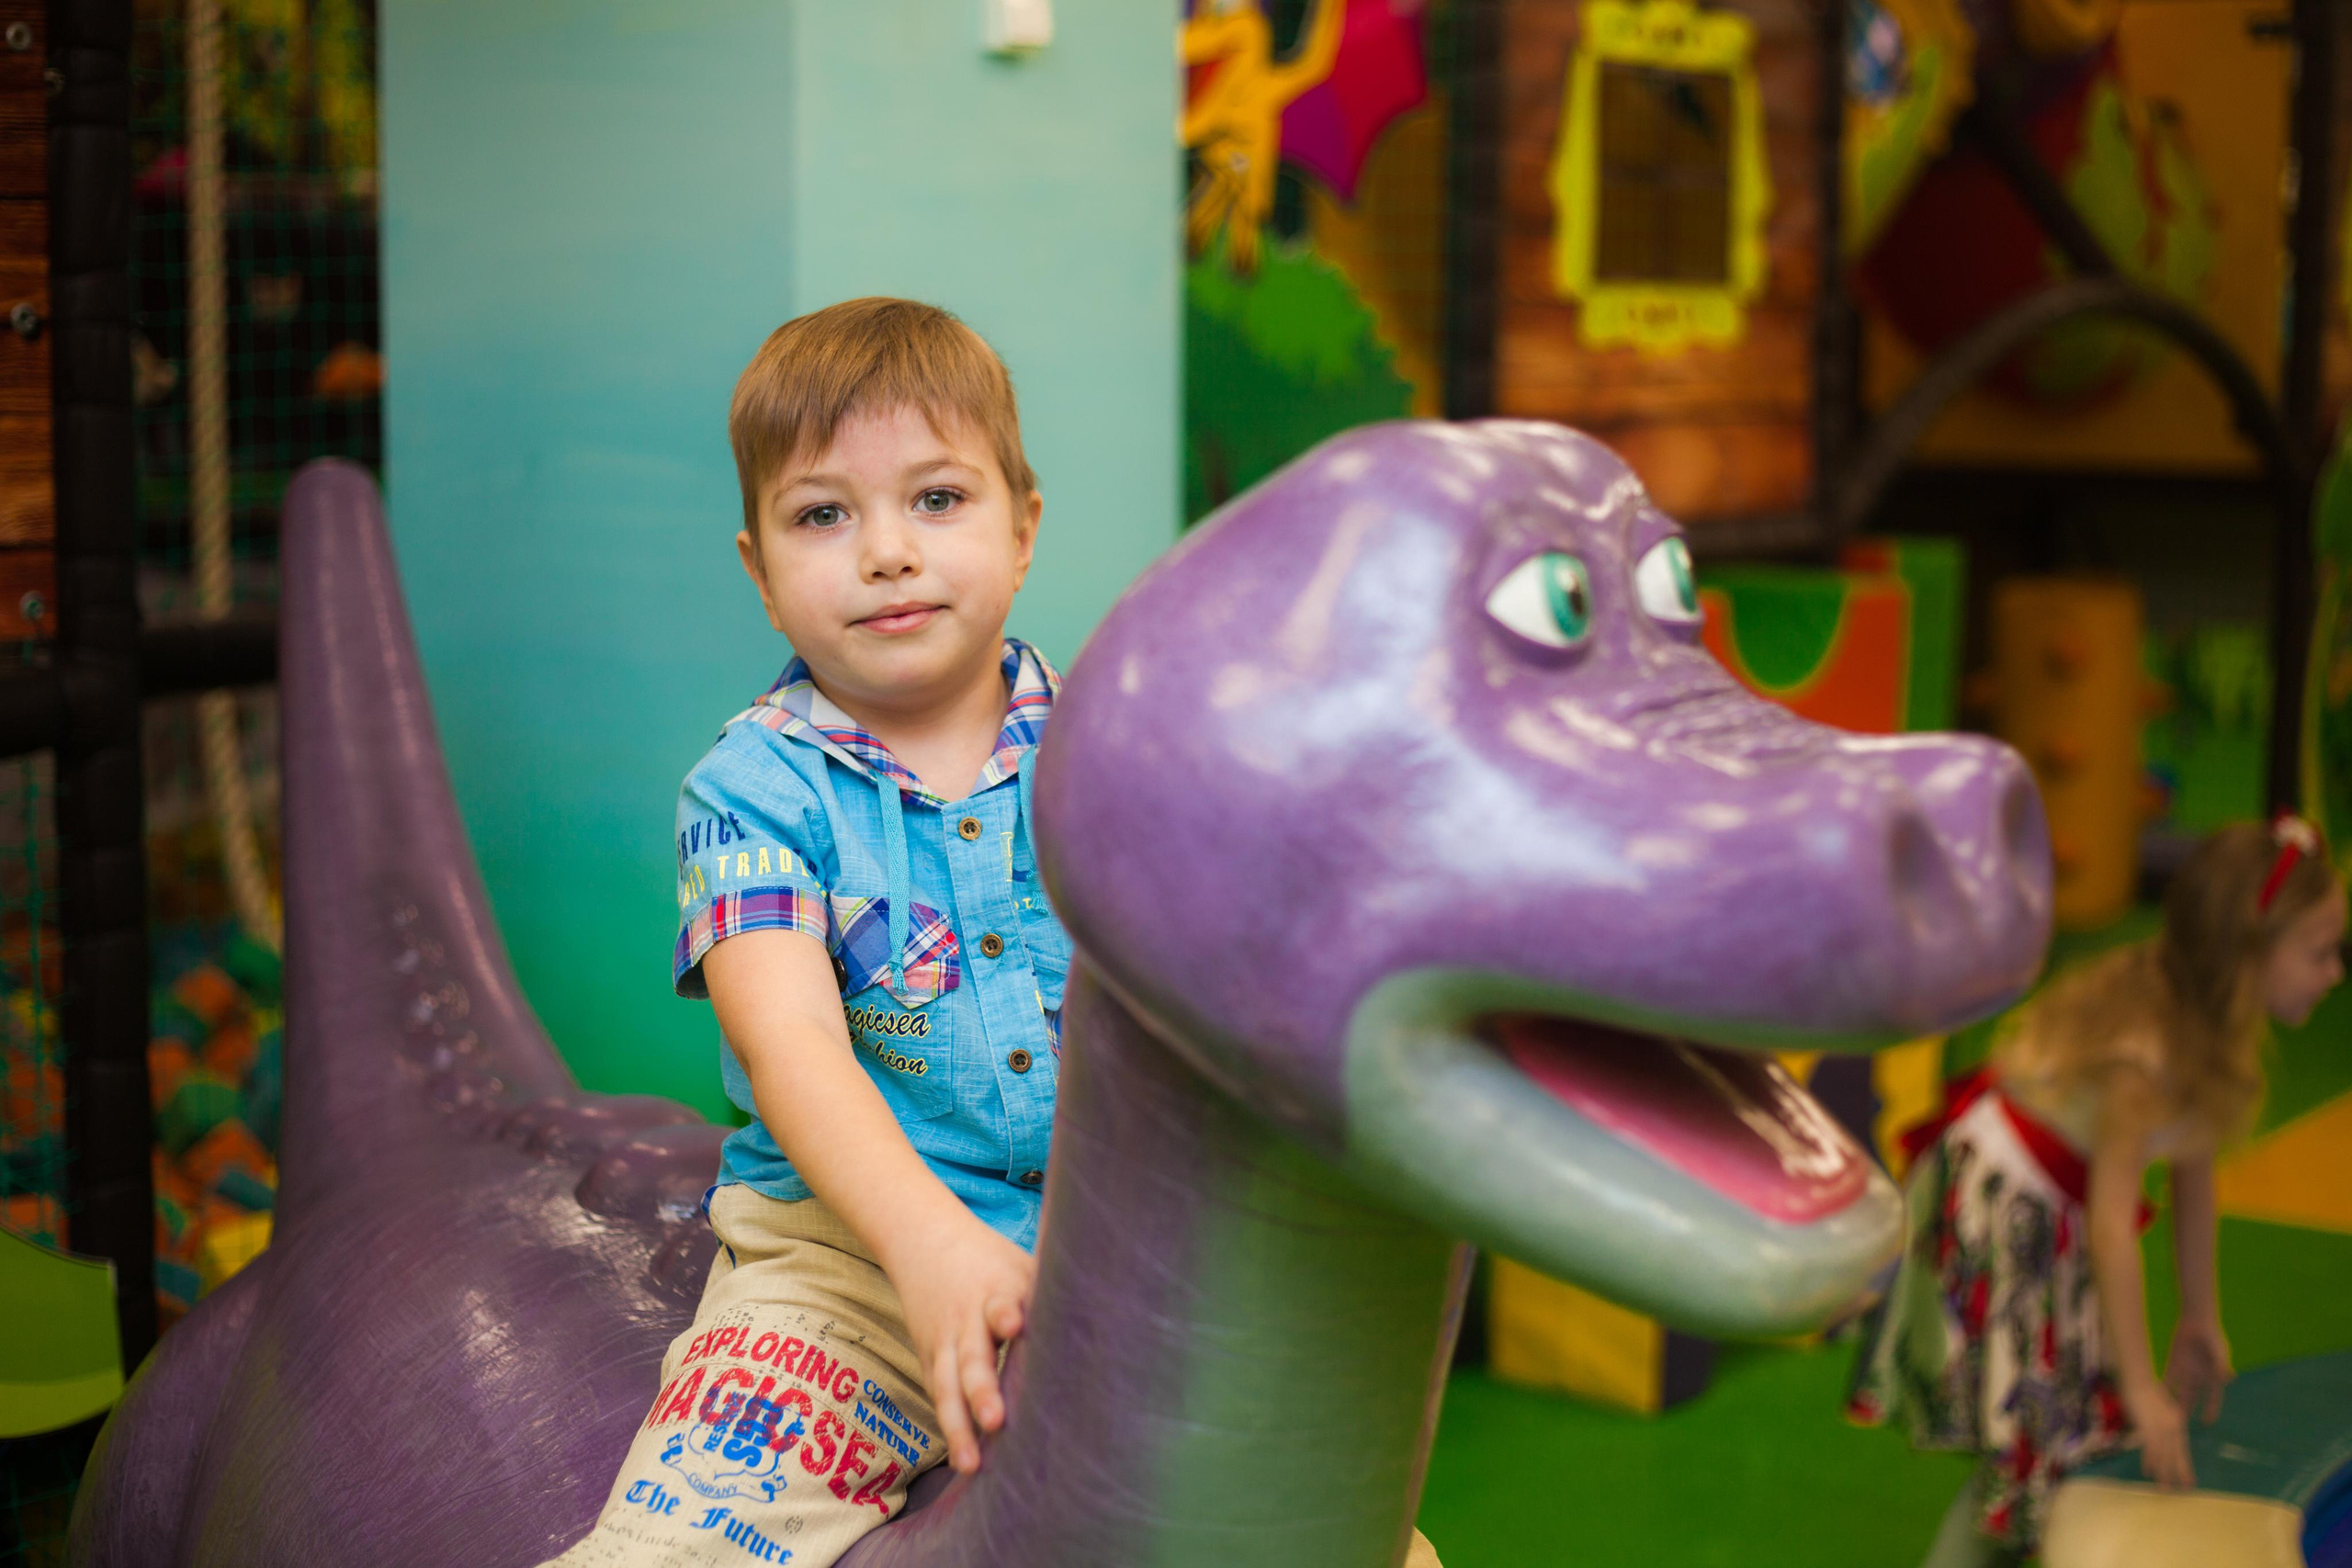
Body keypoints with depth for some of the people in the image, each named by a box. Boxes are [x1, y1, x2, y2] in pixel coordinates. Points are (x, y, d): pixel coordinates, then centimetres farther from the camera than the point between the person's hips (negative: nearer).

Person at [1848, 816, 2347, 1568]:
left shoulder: (2212, 1026, -4)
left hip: (2054, 1219, 9)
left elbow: (2193, 1172, 6)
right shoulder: (2145, 1057, -31)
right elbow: (2111, 1225, -30)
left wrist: (2201, 1322, 13)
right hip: (1995, 1208, -9)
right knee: (2030, 1449, -7)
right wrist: (2142, 1392, -25)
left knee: (2077, 1435, 10)